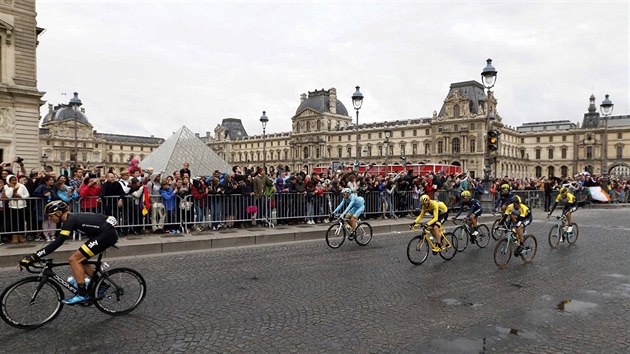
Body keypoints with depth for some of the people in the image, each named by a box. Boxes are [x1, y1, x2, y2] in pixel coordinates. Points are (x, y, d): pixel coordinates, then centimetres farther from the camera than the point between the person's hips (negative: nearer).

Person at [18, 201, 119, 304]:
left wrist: (32, 257, -18)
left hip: (107, 234, -10)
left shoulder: (70, 221, -14)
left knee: (74, 259, -7)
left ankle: (82, 294, -2)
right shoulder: (71, 218, 14)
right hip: (109, 233, 10)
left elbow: (56, 244, -19)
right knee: (80, 260, 14)